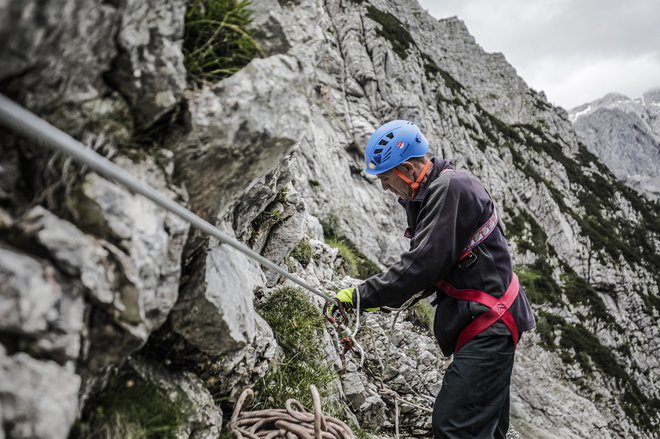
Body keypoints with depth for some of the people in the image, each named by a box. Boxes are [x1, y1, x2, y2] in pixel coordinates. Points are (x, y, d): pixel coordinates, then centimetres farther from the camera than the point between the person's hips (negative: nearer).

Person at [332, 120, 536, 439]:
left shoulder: (451, 188, -21)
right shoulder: (429, 194, 10)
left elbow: (422, 264, -26)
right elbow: (425, 261, 14)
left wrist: (360, 296, -20)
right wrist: (380, 296, 4)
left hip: (489, 323, -10)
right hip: (488, 320, 10)